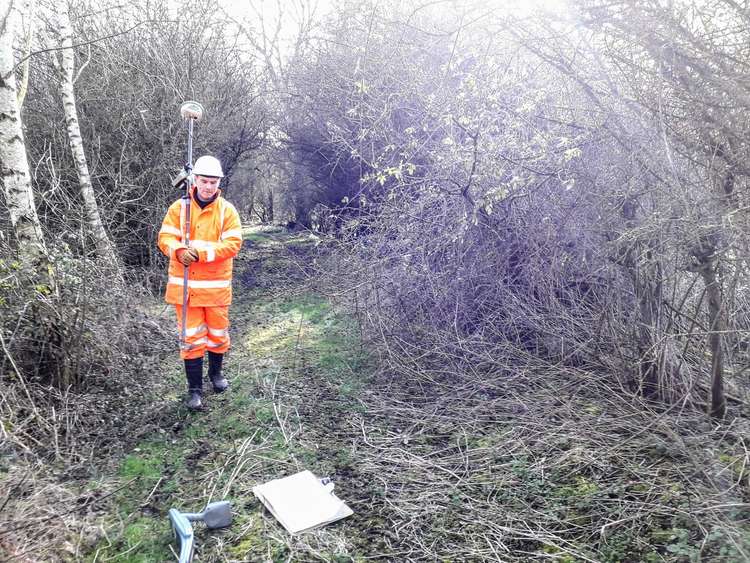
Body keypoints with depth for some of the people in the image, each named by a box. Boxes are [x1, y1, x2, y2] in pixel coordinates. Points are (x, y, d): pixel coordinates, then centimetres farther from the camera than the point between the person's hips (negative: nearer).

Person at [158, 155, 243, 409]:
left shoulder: (227, 210, -1)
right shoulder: (179, 207, 0)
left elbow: (233, 243, -10)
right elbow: (165, 237, -4)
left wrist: (202, 253, -21)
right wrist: (178, 251, -26)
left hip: (216, 285, 1)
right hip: (184, 284, 0)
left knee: (218, 332, 13)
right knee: (191, 336, 3)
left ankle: (216, 372, 40)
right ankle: (195, 388, 14)